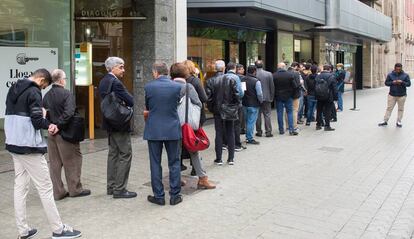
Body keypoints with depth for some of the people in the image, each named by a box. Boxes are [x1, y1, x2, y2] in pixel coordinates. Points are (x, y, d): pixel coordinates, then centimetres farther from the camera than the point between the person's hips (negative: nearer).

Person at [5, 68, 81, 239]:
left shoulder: (13, 89, 14)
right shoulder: (33, 92, -13)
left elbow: (14, 115, 15)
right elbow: (37, 121, -19)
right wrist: (48, 125, 2)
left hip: (13, 145, 9)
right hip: (29, 147, -9)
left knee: (20, 187, 11)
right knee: (45, 187, -3)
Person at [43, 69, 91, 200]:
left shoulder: (47, 95, 6)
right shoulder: (66, 94, -13)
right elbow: (68, 113, -24)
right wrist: (58, 125, -15)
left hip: (52, 134, 6)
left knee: (55, 163, 12)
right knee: (72, 162, 7)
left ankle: (58, 192, 18)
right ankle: (75, 189, 16)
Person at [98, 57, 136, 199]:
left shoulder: (103, 81, 11)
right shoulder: (115, 83, -19)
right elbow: (130, 101, -20)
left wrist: (122, 101, 3)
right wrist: (125, 101, -1)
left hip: (110, 123, 10)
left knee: (113, 153, 15)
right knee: (125, 155, -3)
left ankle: (111, 187, 22)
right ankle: (119, 189, 0)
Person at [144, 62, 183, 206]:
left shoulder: (149, 87, -7)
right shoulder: (177, 86, -6)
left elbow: (147, 106, 6)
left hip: (153, 130, -1)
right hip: (173, 129, 1)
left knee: (155, 164, 8)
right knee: (174, 163, 10)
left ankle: (159, 196, 14)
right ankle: (175, 196, 14)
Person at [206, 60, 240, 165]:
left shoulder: (210, 81, -7)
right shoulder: (231, 80, -7)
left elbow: (208, 97, -9)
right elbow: (236, 95, -6)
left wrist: (211, 108, 4)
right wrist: (236, 106, 6)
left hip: (217, 110, 0)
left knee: (219, 134, 6)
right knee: (230, 133, 9)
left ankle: (219, 159, 8)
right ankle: (231, 158, 12)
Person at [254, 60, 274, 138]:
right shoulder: (269, 74, -4)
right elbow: (272, 87, 0)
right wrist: (272, 97, 9)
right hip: (266, 97, 1)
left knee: (258, 115, 7)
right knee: (267, 115, 5)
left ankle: (259, 131, 11)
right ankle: (268, 132, 4)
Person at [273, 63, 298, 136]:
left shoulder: (274, 75, -9)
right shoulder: (290, 74, -9)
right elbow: (295, 86, -8)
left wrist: (274, 95, 7)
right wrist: (299, 84, 12)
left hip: (278, 97, 0)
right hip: (288, 97, 0)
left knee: (279, 113, 8)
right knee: (290, 113, 6)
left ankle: (281, 130, 11)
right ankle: (291, 130, 2)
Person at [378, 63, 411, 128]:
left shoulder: (405, 75, 1)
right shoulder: (390, 75, 3)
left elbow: (409, 84, -2)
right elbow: (386, 83, 3)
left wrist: (402, 82, -20)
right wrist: (392, 82, -16)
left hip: (402, 95, 0)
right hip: (392, 95, 0)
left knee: (400, 109, 6)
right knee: (389, 108, 3)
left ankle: (399, 122, 16)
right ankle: (385, 121, 9)